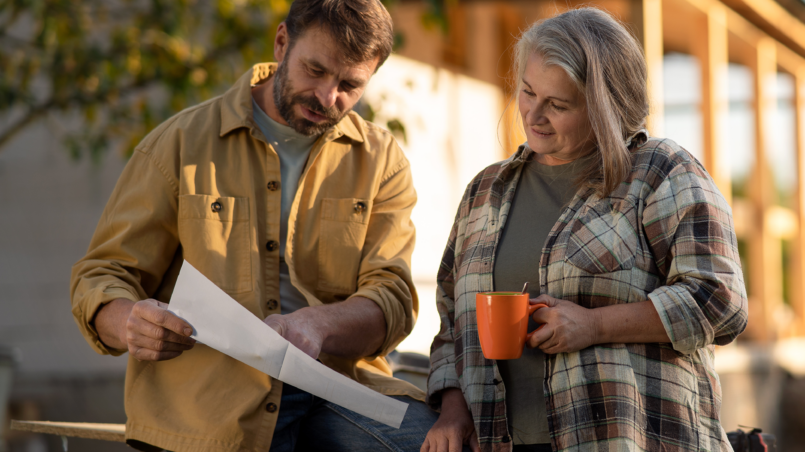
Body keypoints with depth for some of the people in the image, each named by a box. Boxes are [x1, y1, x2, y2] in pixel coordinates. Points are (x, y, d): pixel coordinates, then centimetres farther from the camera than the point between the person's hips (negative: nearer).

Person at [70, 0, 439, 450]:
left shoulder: (382, 160, 14)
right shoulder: (181, 143, 10)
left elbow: (391, 299, 2)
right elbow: (101, 279, 9)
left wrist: (315, 325, -22)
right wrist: (129, 322, -17)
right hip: (208, 403, 2)